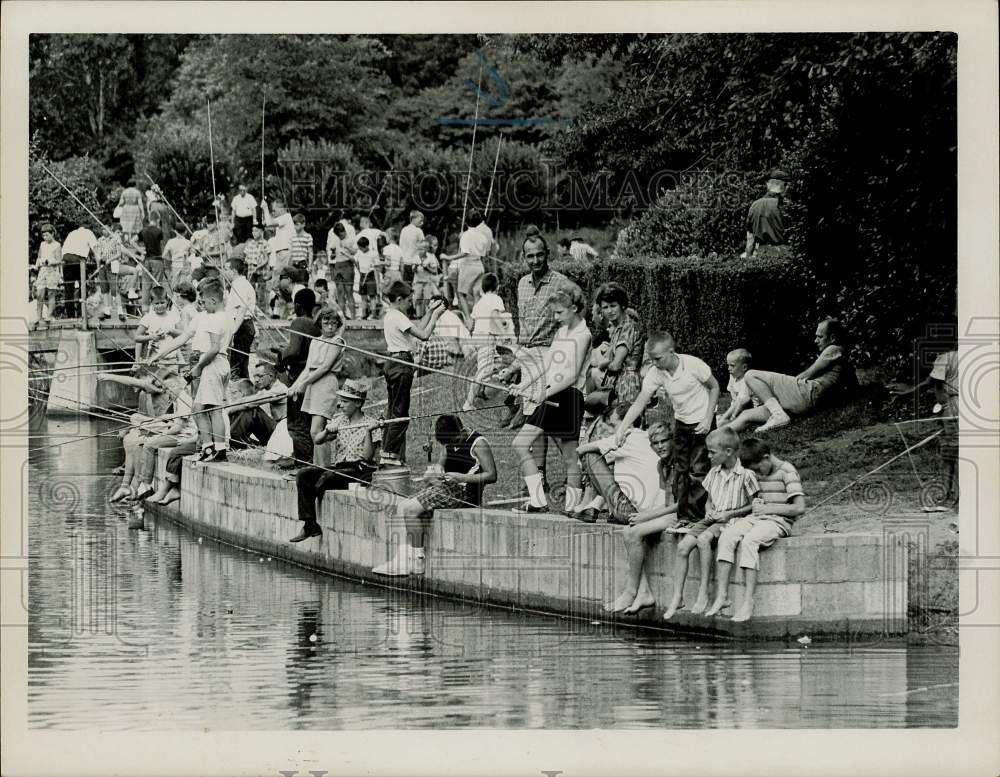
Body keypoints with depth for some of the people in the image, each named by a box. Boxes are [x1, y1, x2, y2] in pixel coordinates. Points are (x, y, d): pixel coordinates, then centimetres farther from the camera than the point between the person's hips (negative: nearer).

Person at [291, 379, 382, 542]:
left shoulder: (370, 424, -3)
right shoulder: (339, 420, 14)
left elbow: (368, 457, -13)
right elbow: (318, 440, 5)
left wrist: (368, 432, -24)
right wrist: (327, 431, -15)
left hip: (360, 471, -6)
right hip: (338, 467, 6)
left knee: (327, 476, -32)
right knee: (303, 475, -17)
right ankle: (309, 524, -22)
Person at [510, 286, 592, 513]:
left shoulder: (582, 335, -8)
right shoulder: (561, 332, 17)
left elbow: (572, 375, -16)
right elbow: (545, 365, 17)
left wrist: (546, 392, -23)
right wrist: (525, 384, 3)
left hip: (569, 397, -9)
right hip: (550, 397, 9)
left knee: (569, 456, -3)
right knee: (520, 443, 2)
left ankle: (572, 507, 4)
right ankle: (538, 501, 2)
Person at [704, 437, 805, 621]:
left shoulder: (786, 472, -8)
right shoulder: (758, 474, 16)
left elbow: (799, 508, -15)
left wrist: (768, 509, -12)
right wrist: (755, 505, 3)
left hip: (778, 521, -7)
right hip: (755, 517, 7)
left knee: (749, 541, -33)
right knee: (726, 537, -19)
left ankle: (748, 602, -34)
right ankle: (721, 595, -23)